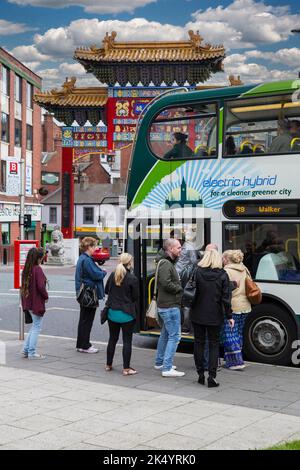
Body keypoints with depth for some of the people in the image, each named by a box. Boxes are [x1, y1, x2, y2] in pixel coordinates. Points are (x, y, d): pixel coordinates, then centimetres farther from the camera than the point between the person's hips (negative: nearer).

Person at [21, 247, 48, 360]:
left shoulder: (26, 269, 7)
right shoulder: (37, 269, -17)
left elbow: (24, 285, 11)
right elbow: (41, 286, -22)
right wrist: (46, 296, -5)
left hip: (28, 302, 8)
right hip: (37, 303, -8)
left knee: (34, 326, 20)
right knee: (36, 327, 2)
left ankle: (26, 350, 21)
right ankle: (32, 353, 5)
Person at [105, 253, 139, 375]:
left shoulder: (113, 275, -1)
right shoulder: (132, 279, -15)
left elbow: (106, 290, 10)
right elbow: (135, 297, -7)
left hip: (112, 312, 5)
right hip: (126, 314, -5)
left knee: (112, 339, 17)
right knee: (127, 341, 2)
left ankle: (108, 365, 26)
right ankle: (126, 368, 3)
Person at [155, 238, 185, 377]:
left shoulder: (168, 263, 17)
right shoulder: (165, 264, -16)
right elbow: (166, 283, -26)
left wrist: (179, 287, 1)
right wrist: (180, 289, -13)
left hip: (165, 305, 11)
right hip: (170, 306, -11)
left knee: (165, 334, 20)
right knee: (174, 336, -9)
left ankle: (160, 362, 31)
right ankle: (167, 368, -9)